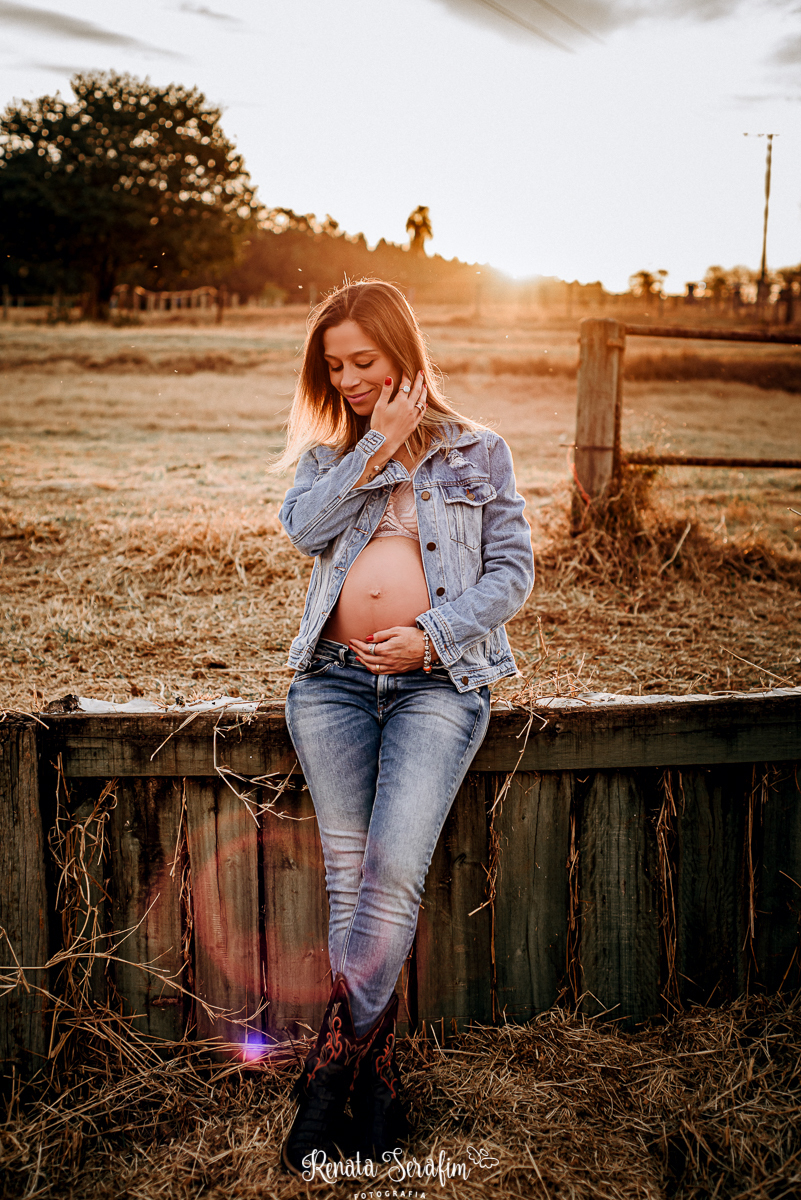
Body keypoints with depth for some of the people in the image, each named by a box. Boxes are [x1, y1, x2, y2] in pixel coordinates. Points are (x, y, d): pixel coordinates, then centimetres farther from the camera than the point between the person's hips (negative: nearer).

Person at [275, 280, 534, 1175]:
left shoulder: (477, 452, 13)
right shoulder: (330, 453, 20)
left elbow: (513, 571, 5)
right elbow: (305, 528, -1)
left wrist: (431, 635, -9)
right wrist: (379, 442, -2)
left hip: (438, 681, -2)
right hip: (335, 678, 3)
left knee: (392, 873, -17)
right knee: (349, 878, -3)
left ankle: (329, 1070, -6)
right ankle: (375, 1079, 8)